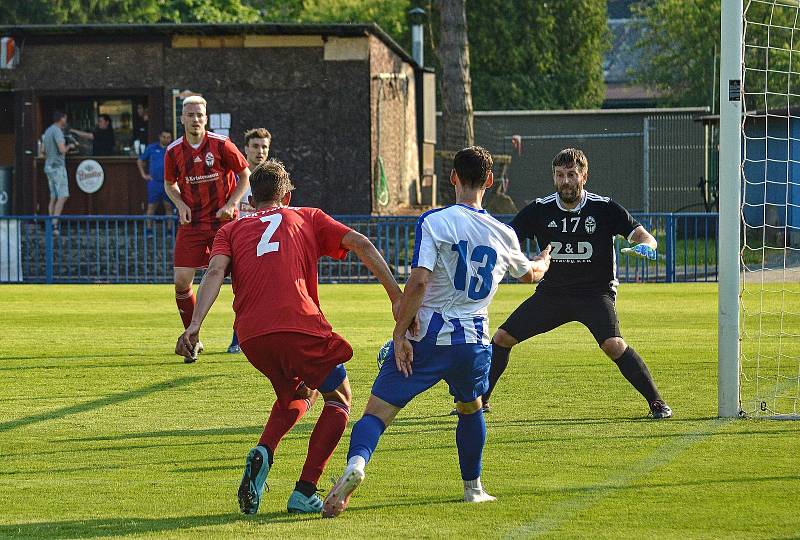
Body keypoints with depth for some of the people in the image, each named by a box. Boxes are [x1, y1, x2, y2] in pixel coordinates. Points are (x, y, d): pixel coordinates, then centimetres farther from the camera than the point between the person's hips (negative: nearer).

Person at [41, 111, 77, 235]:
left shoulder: (47, 131, 14)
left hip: (49, 167, 9)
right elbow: (62, 150, -21)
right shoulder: (57, 131, -13)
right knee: (62, 197, -10)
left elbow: (44, 151, 21)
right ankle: (54, 225, -19)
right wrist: (69, 146, -1)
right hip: (58, 167, -9)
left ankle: (51, 225, 7)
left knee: (53, 197, 10)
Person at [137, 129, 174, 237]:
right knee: (151, 206, -3)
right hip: (154, 183, -1)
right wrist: (143, 174, 6)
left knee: (169, 207, 2)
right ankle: (149, 230, 1)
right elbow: (140, 160, 14)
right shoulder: (152, 148, 6)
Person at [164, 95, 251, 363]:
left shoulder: (221, 145, -7)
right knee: (182, 281, -7)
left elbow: (245, 175, 3)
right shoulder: (173, 151, 1)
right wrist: (180, 204, -3)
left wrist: (231, 204, -10)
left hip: (224, 220, -2)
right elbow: (169, 184, 17)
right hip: (192, 221, 2)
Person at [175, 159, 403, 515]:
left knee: (295, 395, 30)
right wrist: (397, 298, 6)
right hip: (300, 326, -3)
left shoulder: (232, 230, 23)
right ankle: (304, 492, 4)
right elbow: (361, 244, 9)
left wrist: (195, 325, -8)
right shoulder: (307, 219, 22)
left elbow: (215, 271, 3)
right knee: (339, 399, 19)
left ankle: (263, 453, 0)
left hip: (251, 337, 3)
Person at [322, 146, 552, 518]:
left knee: (377, 411, -7)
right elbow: (528, 274, 31)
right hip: (474, 341, 4)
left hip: (425, 337, -4)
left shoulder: (435, 222, -6)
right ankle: (473, 487, 38)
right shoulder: (503, 234, 10)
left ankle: (355, 464, -34)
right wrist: (543, 261, 55)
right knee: (470, 408, 31)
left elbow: (419, 281, -18)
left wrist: (400, 334, -12)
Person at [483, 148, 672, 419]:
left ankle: (656, 401, -17)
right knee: (502, 337, 0)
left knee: (613, 344, -28)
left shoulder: (604, 208, -10)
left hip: (596, 292, -4)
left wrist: (644, 246, -37)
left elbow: (643, 236, -13)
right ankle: (480, 399, 20)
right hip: (551, 292, 4)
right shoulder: (539, 210, -3)